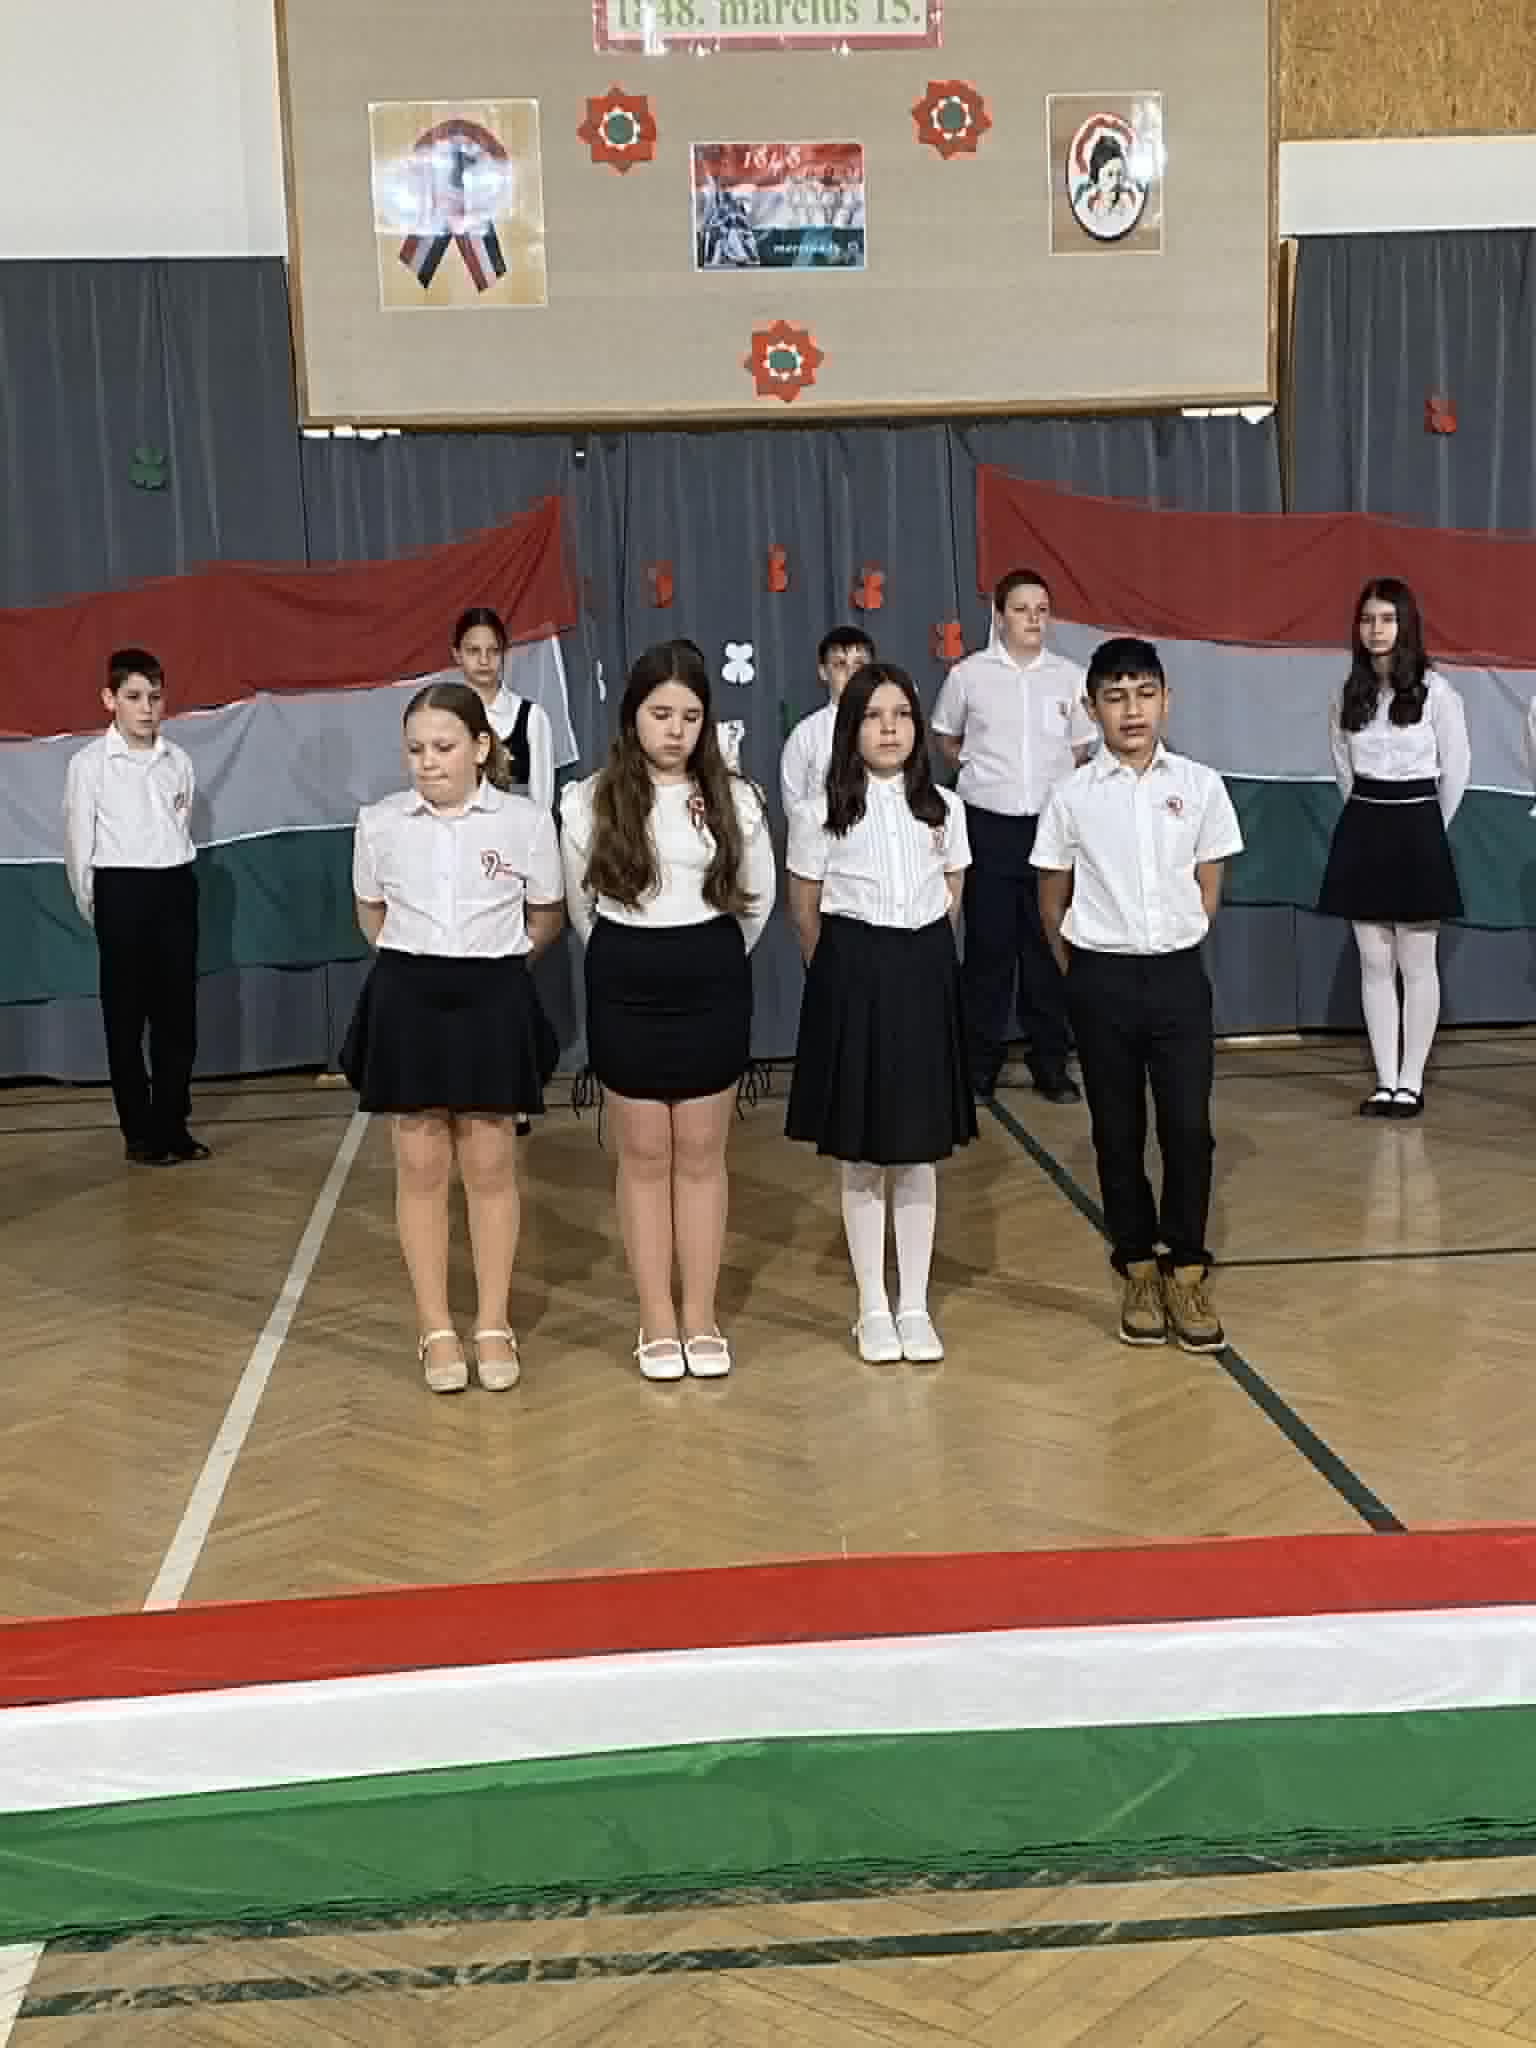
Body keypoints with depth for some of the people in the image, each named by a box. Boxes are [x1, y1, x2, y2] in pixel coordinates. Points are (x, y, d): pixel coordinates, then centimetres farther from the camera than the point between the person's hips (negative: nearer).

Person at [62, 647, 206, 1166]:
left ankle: (172, 1123, 17)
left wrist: (175, 883, 13)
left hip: (176, 890, 4)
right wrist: (94, 910, 3)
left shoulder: (177, 761, 5)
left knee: (177, 1013, 6)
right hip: (122, 894, -4)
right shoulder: (89, 763, -6)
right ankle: (139, 1133, 10)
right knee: (125, 1016, 3)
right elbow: (78, 846, -1)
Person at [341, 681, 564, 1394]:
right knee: (421, 1163, 4)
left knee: (489, 1162, 4)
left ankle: (493, 1325, 15)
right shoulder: (380, 822, 0)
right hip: (408, 999, 1)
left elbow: (545, 919, 8)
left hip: (492, 999, -1)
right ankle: (436, 1330, 13)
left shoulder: (526, 821, -5)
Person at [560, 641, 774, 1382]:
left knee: (701, 1154, 7)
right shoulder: (588, 801, -5)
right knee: (644, 1155, 6)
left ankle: (701, 1319, 15)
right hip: (626, 988, -1)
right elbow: (582, 908, 6)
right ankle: (657, 1322, 14)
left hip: (712, 986, 1)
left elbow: (756, 900, 10)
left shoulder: (735, 799, -2)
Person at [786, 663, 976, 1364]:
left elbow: (949, 904, 13)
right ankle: (873, 1308, 15)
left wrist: (920, 962, 11)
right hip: (852, 978, -2)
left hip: (925, 977, 2)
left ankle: (914, 1306, 17)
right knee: (860, 1153, 5)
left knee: (919, 1149, 7)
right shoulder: (819, 813, -3)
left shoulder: (944, 809, 5)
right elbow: (805, 914, 4)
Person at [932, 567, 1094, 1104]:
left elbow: (1081, 748, 14)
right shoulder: (968, 674, -1)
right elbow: (944, 737, 15)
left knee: (1048, 946, 6)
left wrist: (1051, 779, 6)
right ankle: (980, 1065, 12)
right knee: (988, 947, 2)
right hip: (989, 827, -1)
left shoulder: (1070, 677, 3)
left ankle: (1050, 1064, 15)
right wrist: (978, 770, 8)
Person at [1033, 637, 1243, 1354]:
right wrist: (1078, 970, 9)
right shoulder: (1072, 796, -2)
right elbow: (1052, 897, 7)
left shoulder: (1199, 786, 0)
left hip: (1178, 973, 0)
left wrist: (1175, 949, 6)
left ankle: (1186, 1273, 11)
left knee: (1188, 1126, -3)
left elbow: (1207, 888, 8)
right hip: (1101, 979, 0)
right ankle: (1138, 1272, 19)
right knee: (1117, 1132, 7)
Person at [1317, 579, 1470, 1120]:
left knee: (1416, 965, 1)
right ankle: (1385, 1081, 11)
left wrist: (1428, 827, 9)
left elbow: (1456, 769, 1)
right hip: (1361, 831, 4)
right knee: (1374, 964, 5)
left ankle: (1411, 1082, 7)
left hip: (1416, 831, -4)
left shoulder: (1435, 691, -7)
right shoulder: (1347, 696, 5)